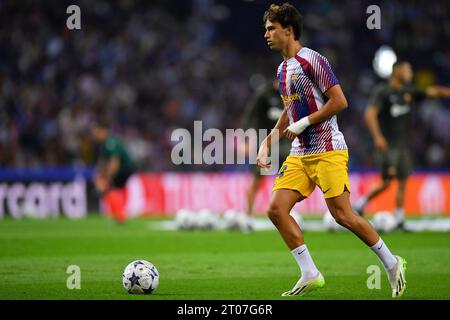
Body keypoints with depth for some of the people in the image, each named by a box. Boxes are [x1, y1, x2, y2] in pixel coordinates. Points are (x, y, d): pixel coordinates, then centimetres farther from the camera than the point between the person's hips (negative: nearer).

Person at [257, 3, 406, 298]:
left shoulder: (312, 60, -10)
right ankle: (310, 275, -1)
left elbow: (339, 101, -15)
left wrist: (302, 124, -14)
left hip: (327, 151, -8)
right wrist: (267, 143, 19)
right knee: (276, 209, -6)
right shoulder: (283, 69, 16)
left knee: (342, 214, -11)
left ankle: (392, 264, 6)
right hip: (299, 154, 8)